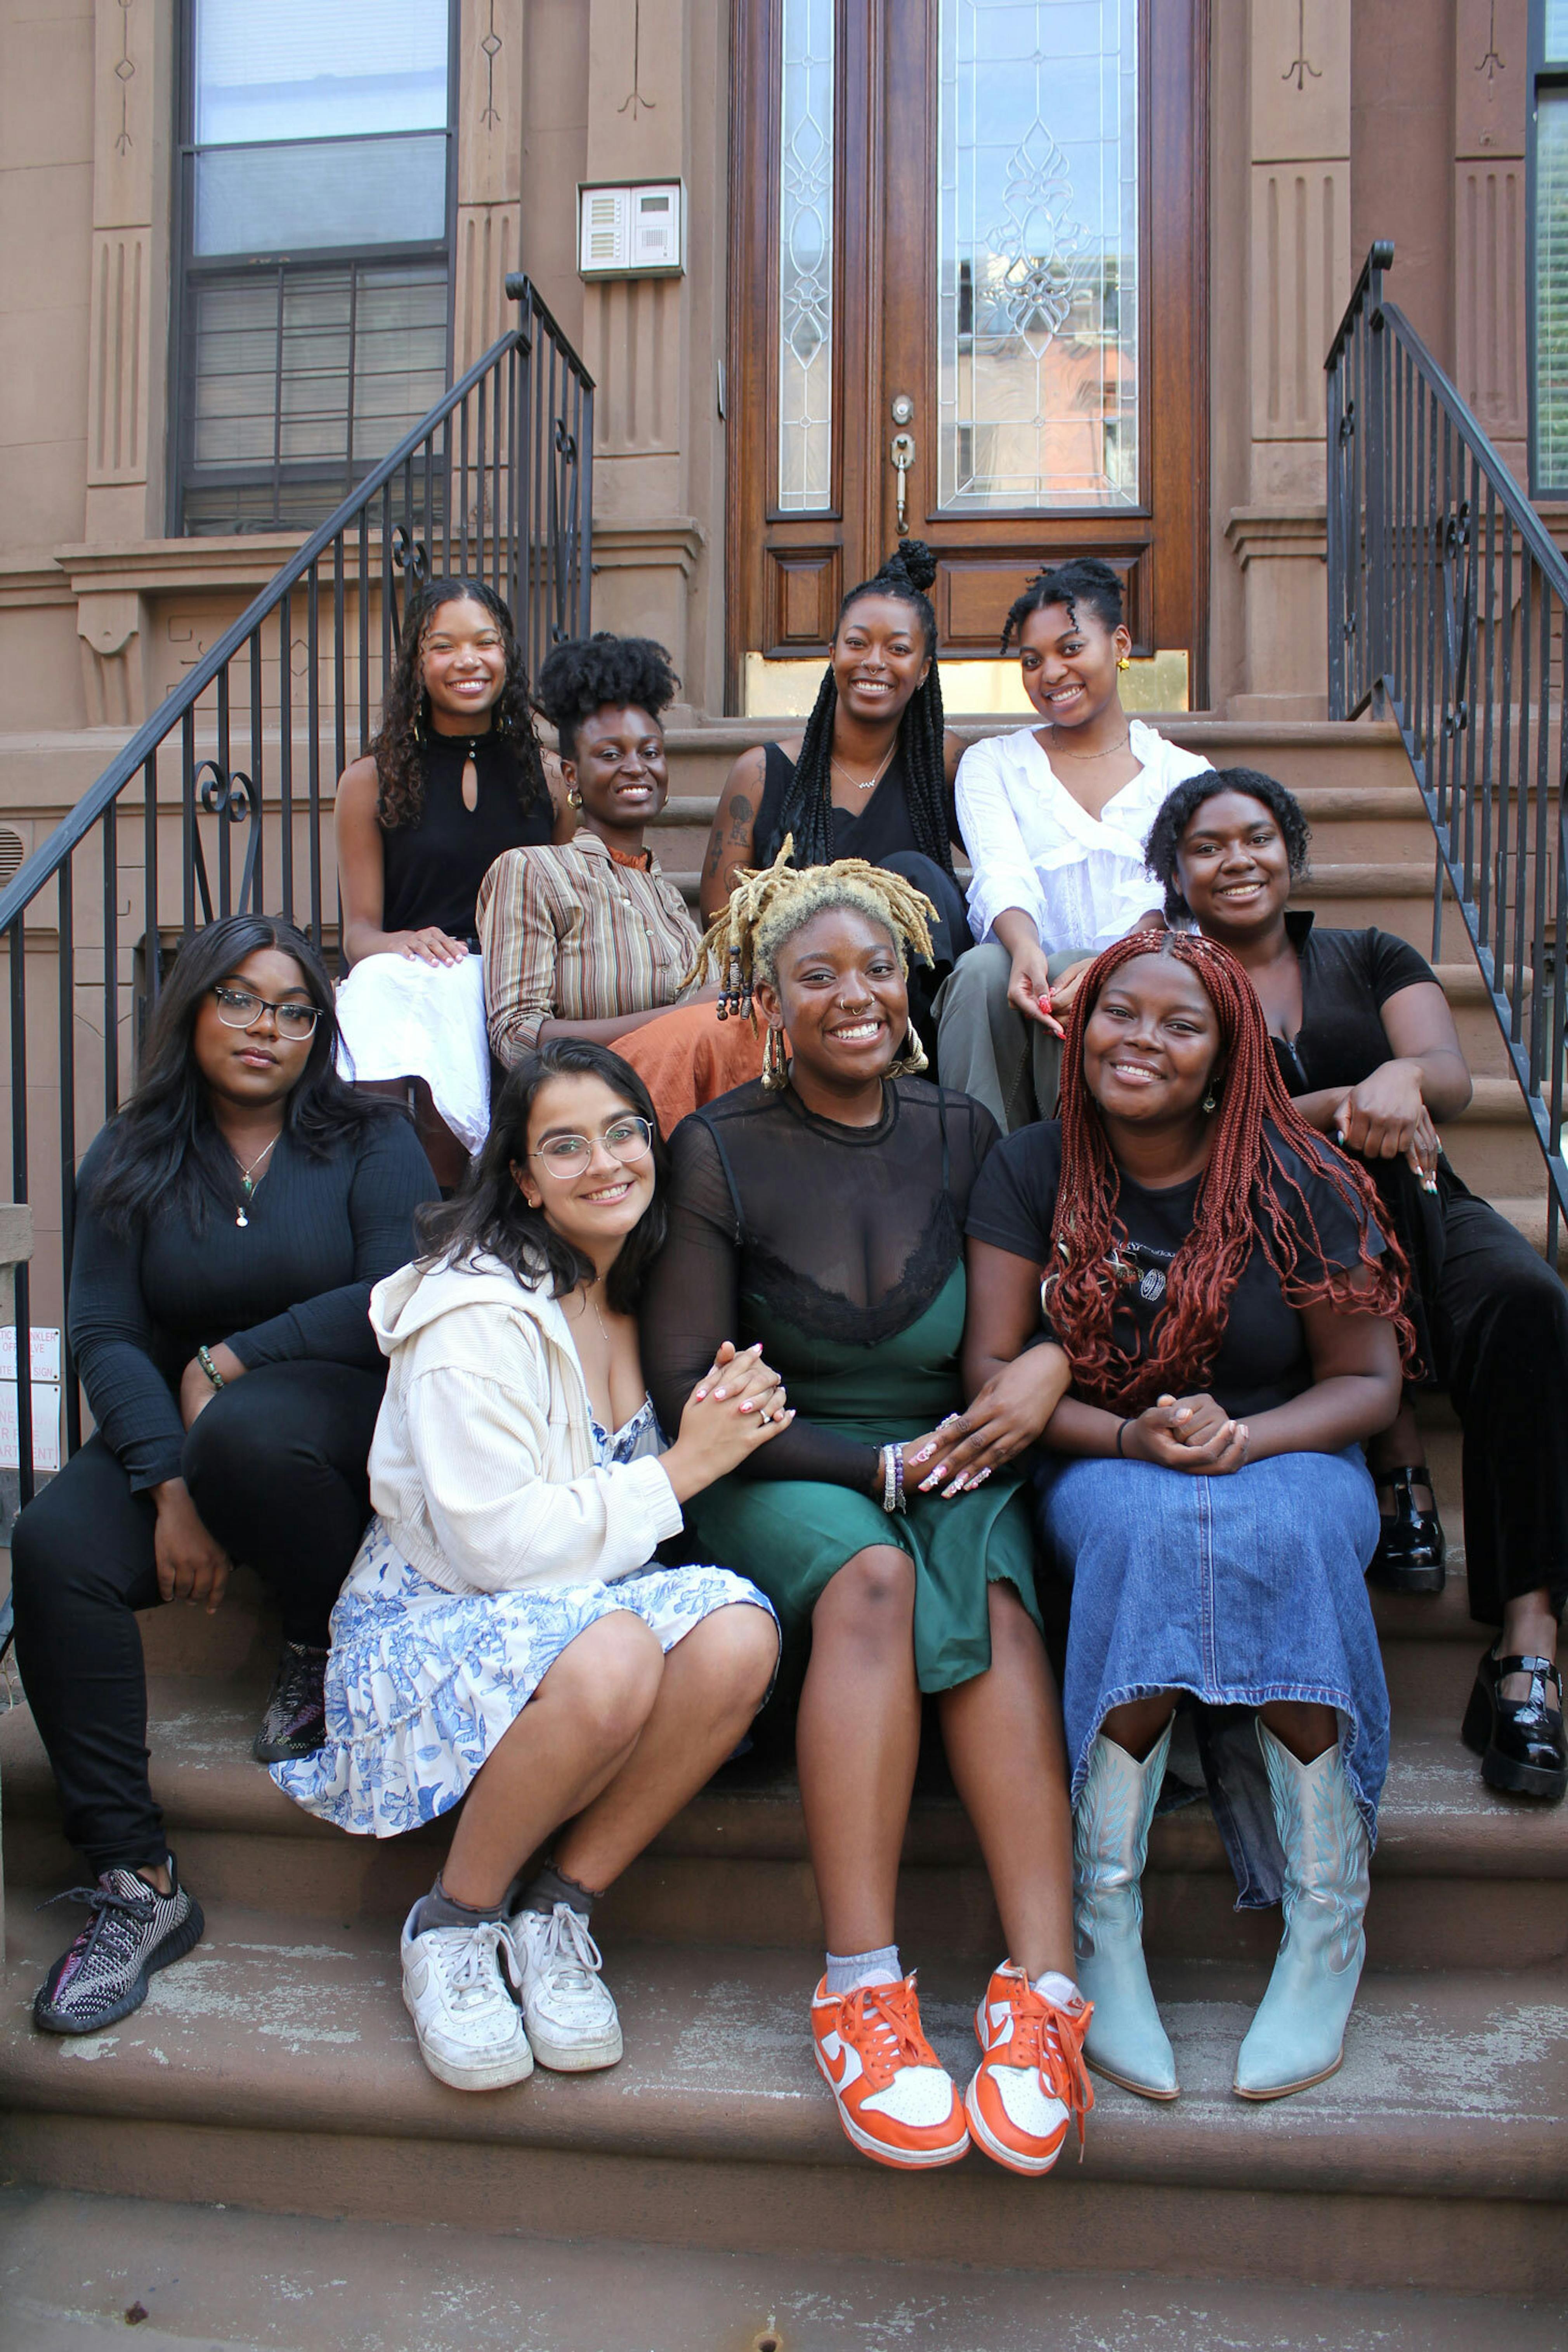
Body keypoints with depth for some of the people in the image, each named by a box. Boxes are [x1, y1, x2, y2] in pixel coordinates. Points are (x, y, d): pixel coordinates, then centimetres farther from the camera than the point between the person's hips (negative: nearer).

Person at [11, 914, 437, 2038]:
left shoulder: (370, 1140, 3)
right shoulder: (132, 1160, 8)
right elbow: (105, 1336, -2)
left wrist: (231, 1362, -14)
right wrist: (169, 1488, -17)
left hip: (345, 1408, -3)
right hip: (174, 1430, 3)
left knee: (246, 1433, -37)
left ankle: (326, 1648, -5)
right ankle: (136, 1881, -19)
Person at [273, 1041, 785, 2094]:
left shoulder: (642, 1300, 7)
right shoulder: (477, 1312, -15)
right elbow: (500, 1542, -21)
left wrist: (738, 1417, -5)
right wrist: (681, 1469, -15)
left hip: (589, 1605, 6)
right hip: (427, 1629, -6)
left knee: (738, 1633, -26)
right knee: (607, 1656, -37)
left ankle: (560, 1911, -7)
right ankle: (453, 1923, -9)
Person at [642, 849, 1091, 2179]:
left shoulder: (962, 1136, 5)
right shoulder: (722, 1154, -3)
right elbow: (687, 1392, -7)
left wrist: (1053, 1362, -14)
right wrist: (878, 1468, -14)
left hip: (950, 1462, 2)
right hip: (779, 1475, -2)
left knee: (992, 1597, -30)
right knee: (871, 1574, -34)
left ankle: (1043, 1994, -34)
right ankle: (862, 1993, -34)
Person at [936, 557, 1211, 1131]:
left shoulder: (1184, 774, 15)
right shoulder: (991, 763, 18)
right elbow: (1002, 875, -2)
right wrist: (1025, 950, -27)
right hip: (1025, 977, 1)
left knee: (1068, 970, -33)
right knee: (983, 968, -33)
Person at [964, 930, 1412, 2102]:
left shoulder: (1300, 1183, -4)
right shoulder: (1032, 1170, 0)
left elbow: (1368, 1379, -3)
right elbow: (992, 1369, -3)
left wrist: (1242, 1438, -22)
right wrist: (1131, 1437, -20)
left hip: (1289, 1465, 0)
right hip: (1100, 1473, 0)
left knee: (1274, 1532, -36)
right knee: (1150, 1525, -35)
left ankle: (1328, 1930, -23)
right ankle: (1104, 1931, -29)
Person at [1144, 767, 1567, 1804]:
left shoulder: (1372, 959, 19)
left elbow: (1451, 1078, 0)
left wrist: (1405, 1075, -25)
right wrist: (1346, 1108, -19)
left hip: (1426, 1215, 2)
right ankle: (1402, 1472, -20)